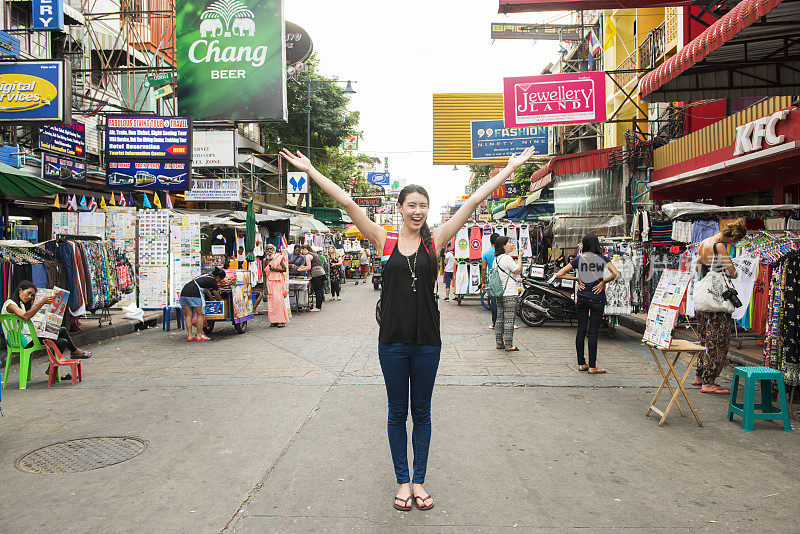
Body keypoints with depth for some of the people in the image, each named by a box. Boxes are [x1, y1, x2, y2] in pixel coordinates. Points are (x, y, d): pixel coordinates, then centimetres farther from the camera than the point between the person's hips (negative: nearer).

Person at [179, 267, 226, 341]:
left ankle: (190, 336, 12)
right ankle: (199, 335, 6)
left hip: (184, 292, 8)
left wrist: (211, 297, 51)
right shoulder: (213, 281, 2)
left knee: (188, 315, 10)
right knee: (200, 315, 3)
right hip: (194, 294, -8)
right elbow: (218, 296, 13)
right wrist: (221, 300, 33)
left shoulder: (205, 276, 24)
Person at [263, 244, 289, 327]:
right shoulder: (265, 260, 11)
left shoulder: (279, 258, 2)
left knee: (279, 299, -10)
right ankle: (274, 320, 4)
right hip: (269, 281, 4)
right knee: (270, 300, -2)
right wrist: (265, 286, 9)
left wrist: (275, 269, -14)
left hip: (278, 281, -4)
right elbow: (264, 274, 13)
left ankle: (281, 321, -6)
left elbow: (284, 269, 1)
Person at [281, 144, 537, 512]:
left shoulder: (435, 240, 1)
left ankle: (419, 481, 29)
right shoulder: (384, 241, -1)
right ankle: (402, 481, 29)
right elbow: (347, 203, -4)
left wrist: (510, 168, 1)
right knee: (397, 413, 12)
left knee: (422, 413, 14)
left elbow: (474, 201, -1)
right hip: (393, 340, 0)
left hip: (427, 340, 1)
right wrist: (310, 170, -4)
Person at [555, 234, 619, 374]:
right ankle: (592, 366, 4)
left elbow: (560, 274, -1)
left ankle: (581, 363, 15)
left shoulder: (579, 259, 1)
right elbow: (615, 273, -19)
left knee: (581, 330, 9)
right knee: (593, 332, 0)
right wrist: (603, 282, -6)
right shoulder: (603, 258, -4)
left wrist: (577, 279, 5)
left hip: (582, 298, 2)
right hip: (597, 299, -2)